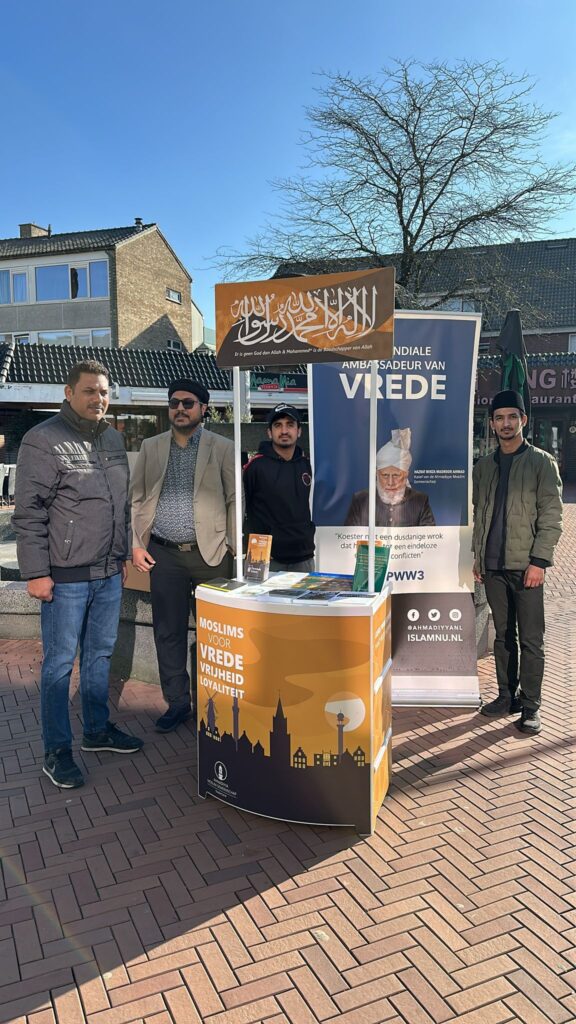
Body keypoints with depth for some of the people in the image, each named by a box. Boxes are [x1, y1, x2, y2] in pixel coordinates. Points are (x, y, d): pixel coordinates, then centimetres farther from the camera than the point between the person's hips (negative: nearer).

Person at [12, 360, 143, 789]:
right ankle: (57, 750, 17)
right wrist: (36, 572, -14)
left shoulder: (114, 438, 11)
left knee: (100, 653, 16)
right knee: (60, 662, 4)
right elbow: (28, 513, -12)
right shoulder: (43, 440, -10)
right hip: (65, 576, -6)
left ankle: (98, 730, 32)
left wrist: (123, 554, 18)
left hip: (108, 574, 7)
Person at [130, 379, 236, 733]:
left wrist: (236, 547, -5)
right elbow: (137, 499, 10)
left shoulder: (222, 448, 2)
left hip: (210, 554, -2)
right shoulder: (151, 448, 9)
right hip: (164, 555, 2)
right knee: (168, 632, 8)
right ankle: (177, 702, 23)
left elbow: (235, 500, 2)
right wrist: (136, 545, 2)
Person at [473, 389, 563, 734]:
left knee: (531, 640, 0)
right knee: (503, 635, 13)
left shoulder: (541, 462, -2)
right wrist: (478, 557, 11)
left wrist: (538, 561, -14)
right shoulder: (484, 466, 12)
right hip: (493, 566, 5)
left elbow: (552, 517, -7)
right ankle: (507, 696, 24)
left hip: (526, 566, -4)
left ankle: (531, 705, 11)